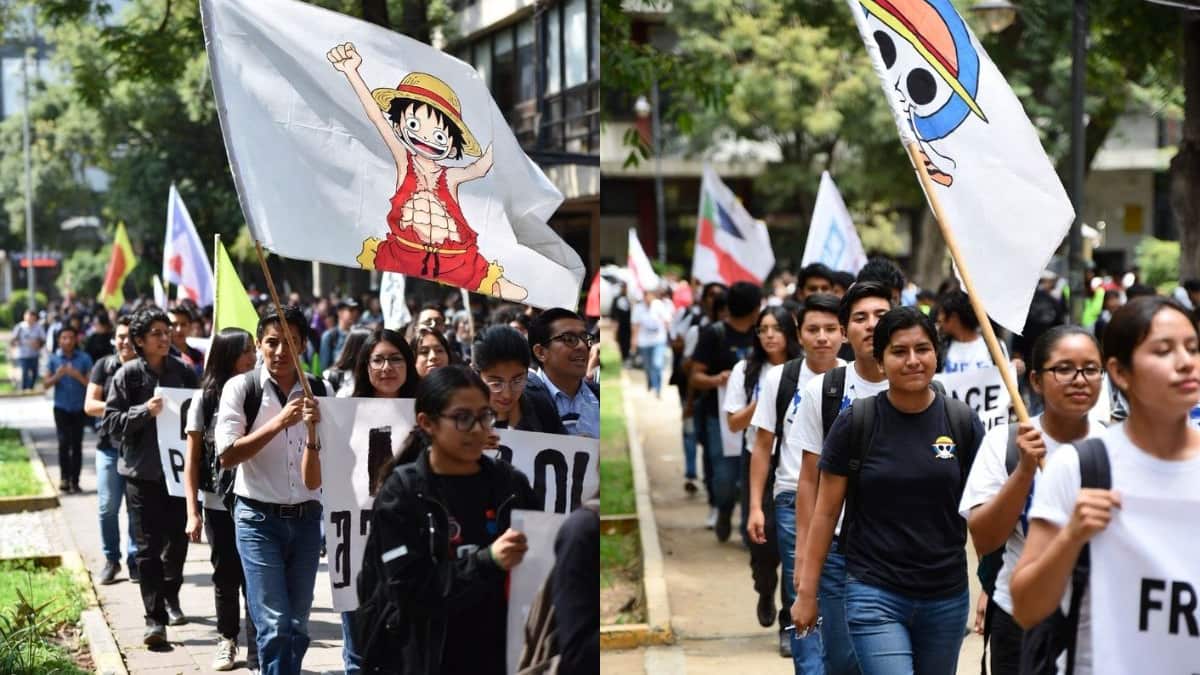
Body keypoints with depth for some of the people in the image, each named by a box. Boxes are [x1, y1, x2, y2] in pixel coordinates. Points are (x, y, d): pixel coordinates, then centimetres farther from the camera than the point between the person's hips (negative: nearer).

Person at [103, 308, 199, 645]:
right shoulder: (128, 374, -3)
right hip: (143, 472, -3)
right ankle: (155, 619, -3)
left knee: (177, 540, 13)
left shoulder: (184, 371, 4)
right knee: (148, 547, -4)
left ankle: (171, 597, 36)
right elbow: (111, 422, -6)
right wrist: (144, 411, -20)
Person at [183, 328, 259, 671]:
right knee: (226, 576, 12)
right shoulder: (204, 398, 0)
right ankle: (227, 639, 31)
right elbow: (192, 459, 1)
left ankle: (258, 654, 0)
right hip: (218, 502, 1)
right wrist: (193, 512, -4)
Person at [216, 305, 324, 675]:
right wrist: (279, 423, -21)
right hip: (259, 518, -4)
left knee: (297, 626, 10)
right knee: (274, 625, -11)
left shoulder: (316, 390, 5)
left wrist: (314, 427, -12)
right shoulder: (241, 387, -6)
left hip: (306, 517, 4)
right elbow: (227, 456, -13)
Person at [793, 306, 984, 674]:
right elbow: (825, 512, 0)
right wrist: (806, 591, 0)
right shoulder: (856, 422, -6)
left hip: (946, 598, 3)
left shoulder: (962, 421, -1)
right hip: (875, 594, -3)